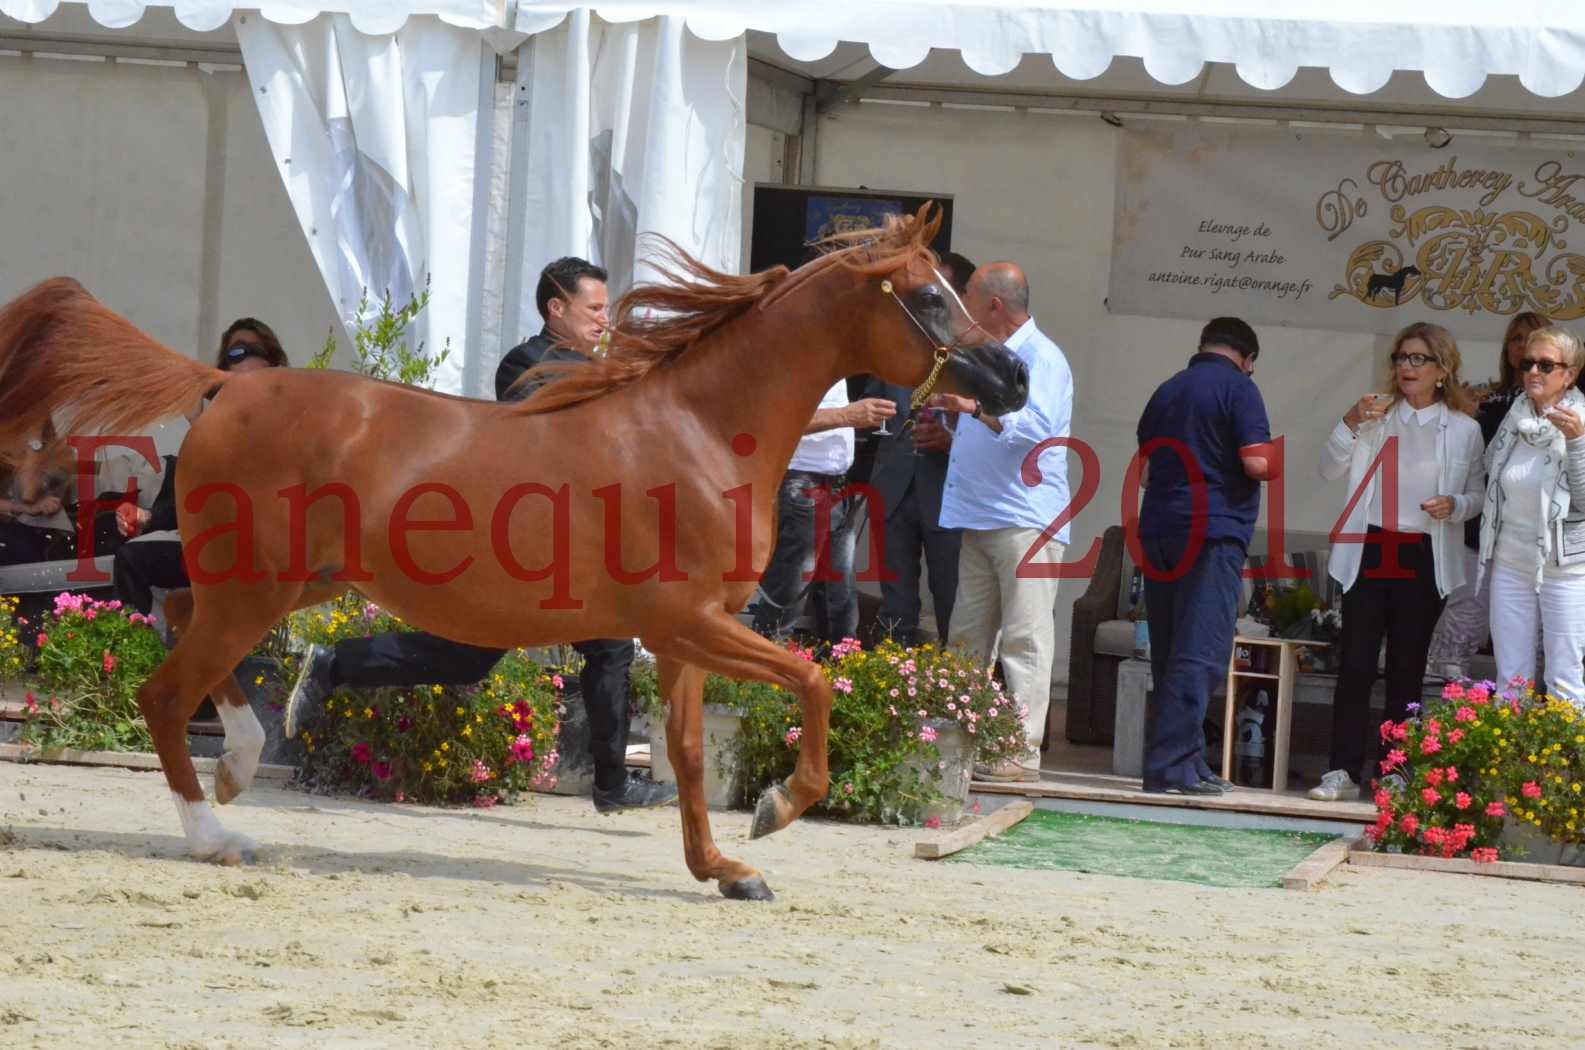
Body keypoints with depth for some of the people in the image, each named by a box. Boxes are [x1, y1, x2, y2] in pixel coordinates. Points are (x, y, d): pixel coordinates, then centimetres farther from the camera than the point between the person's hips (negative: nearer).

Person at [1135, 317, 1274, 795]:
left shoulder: (1166, 392, 16)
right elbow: (1257, 462, -14)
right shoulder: (1238, 388, -5)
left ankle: (1188, 762, 14)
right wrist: (1275, 466, 6)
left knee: (1169, 656, 11)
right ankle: (1171, 766, -15)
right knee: (1201, 653, -8)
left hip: (1158, 531, 7)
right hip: (1214, 531, -7)